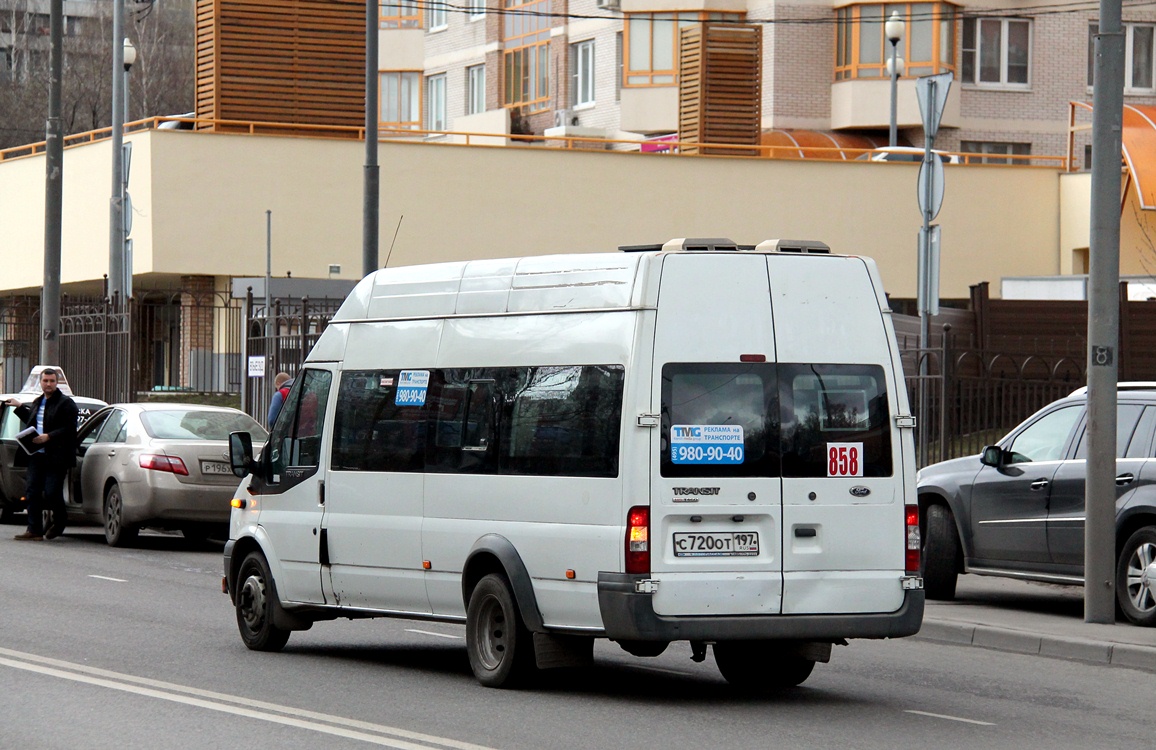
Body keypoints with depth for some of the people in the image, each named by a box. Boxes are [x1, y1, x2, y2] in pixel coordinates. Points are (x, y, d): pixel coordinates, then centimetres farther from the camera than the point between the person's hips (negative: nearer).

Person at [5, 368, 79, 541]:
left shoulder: (66, 403, -6)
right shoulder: (37, 403, 19)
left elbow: (69, 429, -13)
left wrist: (48, 437, -21)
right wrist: (19, 407, 29)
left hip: (56, 457, -7)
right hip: (37, 455, 7)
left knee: (52, 493, -6)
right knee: (32, 491, 1)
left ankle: (59, 522, 21)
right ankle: (34, 530, 4)